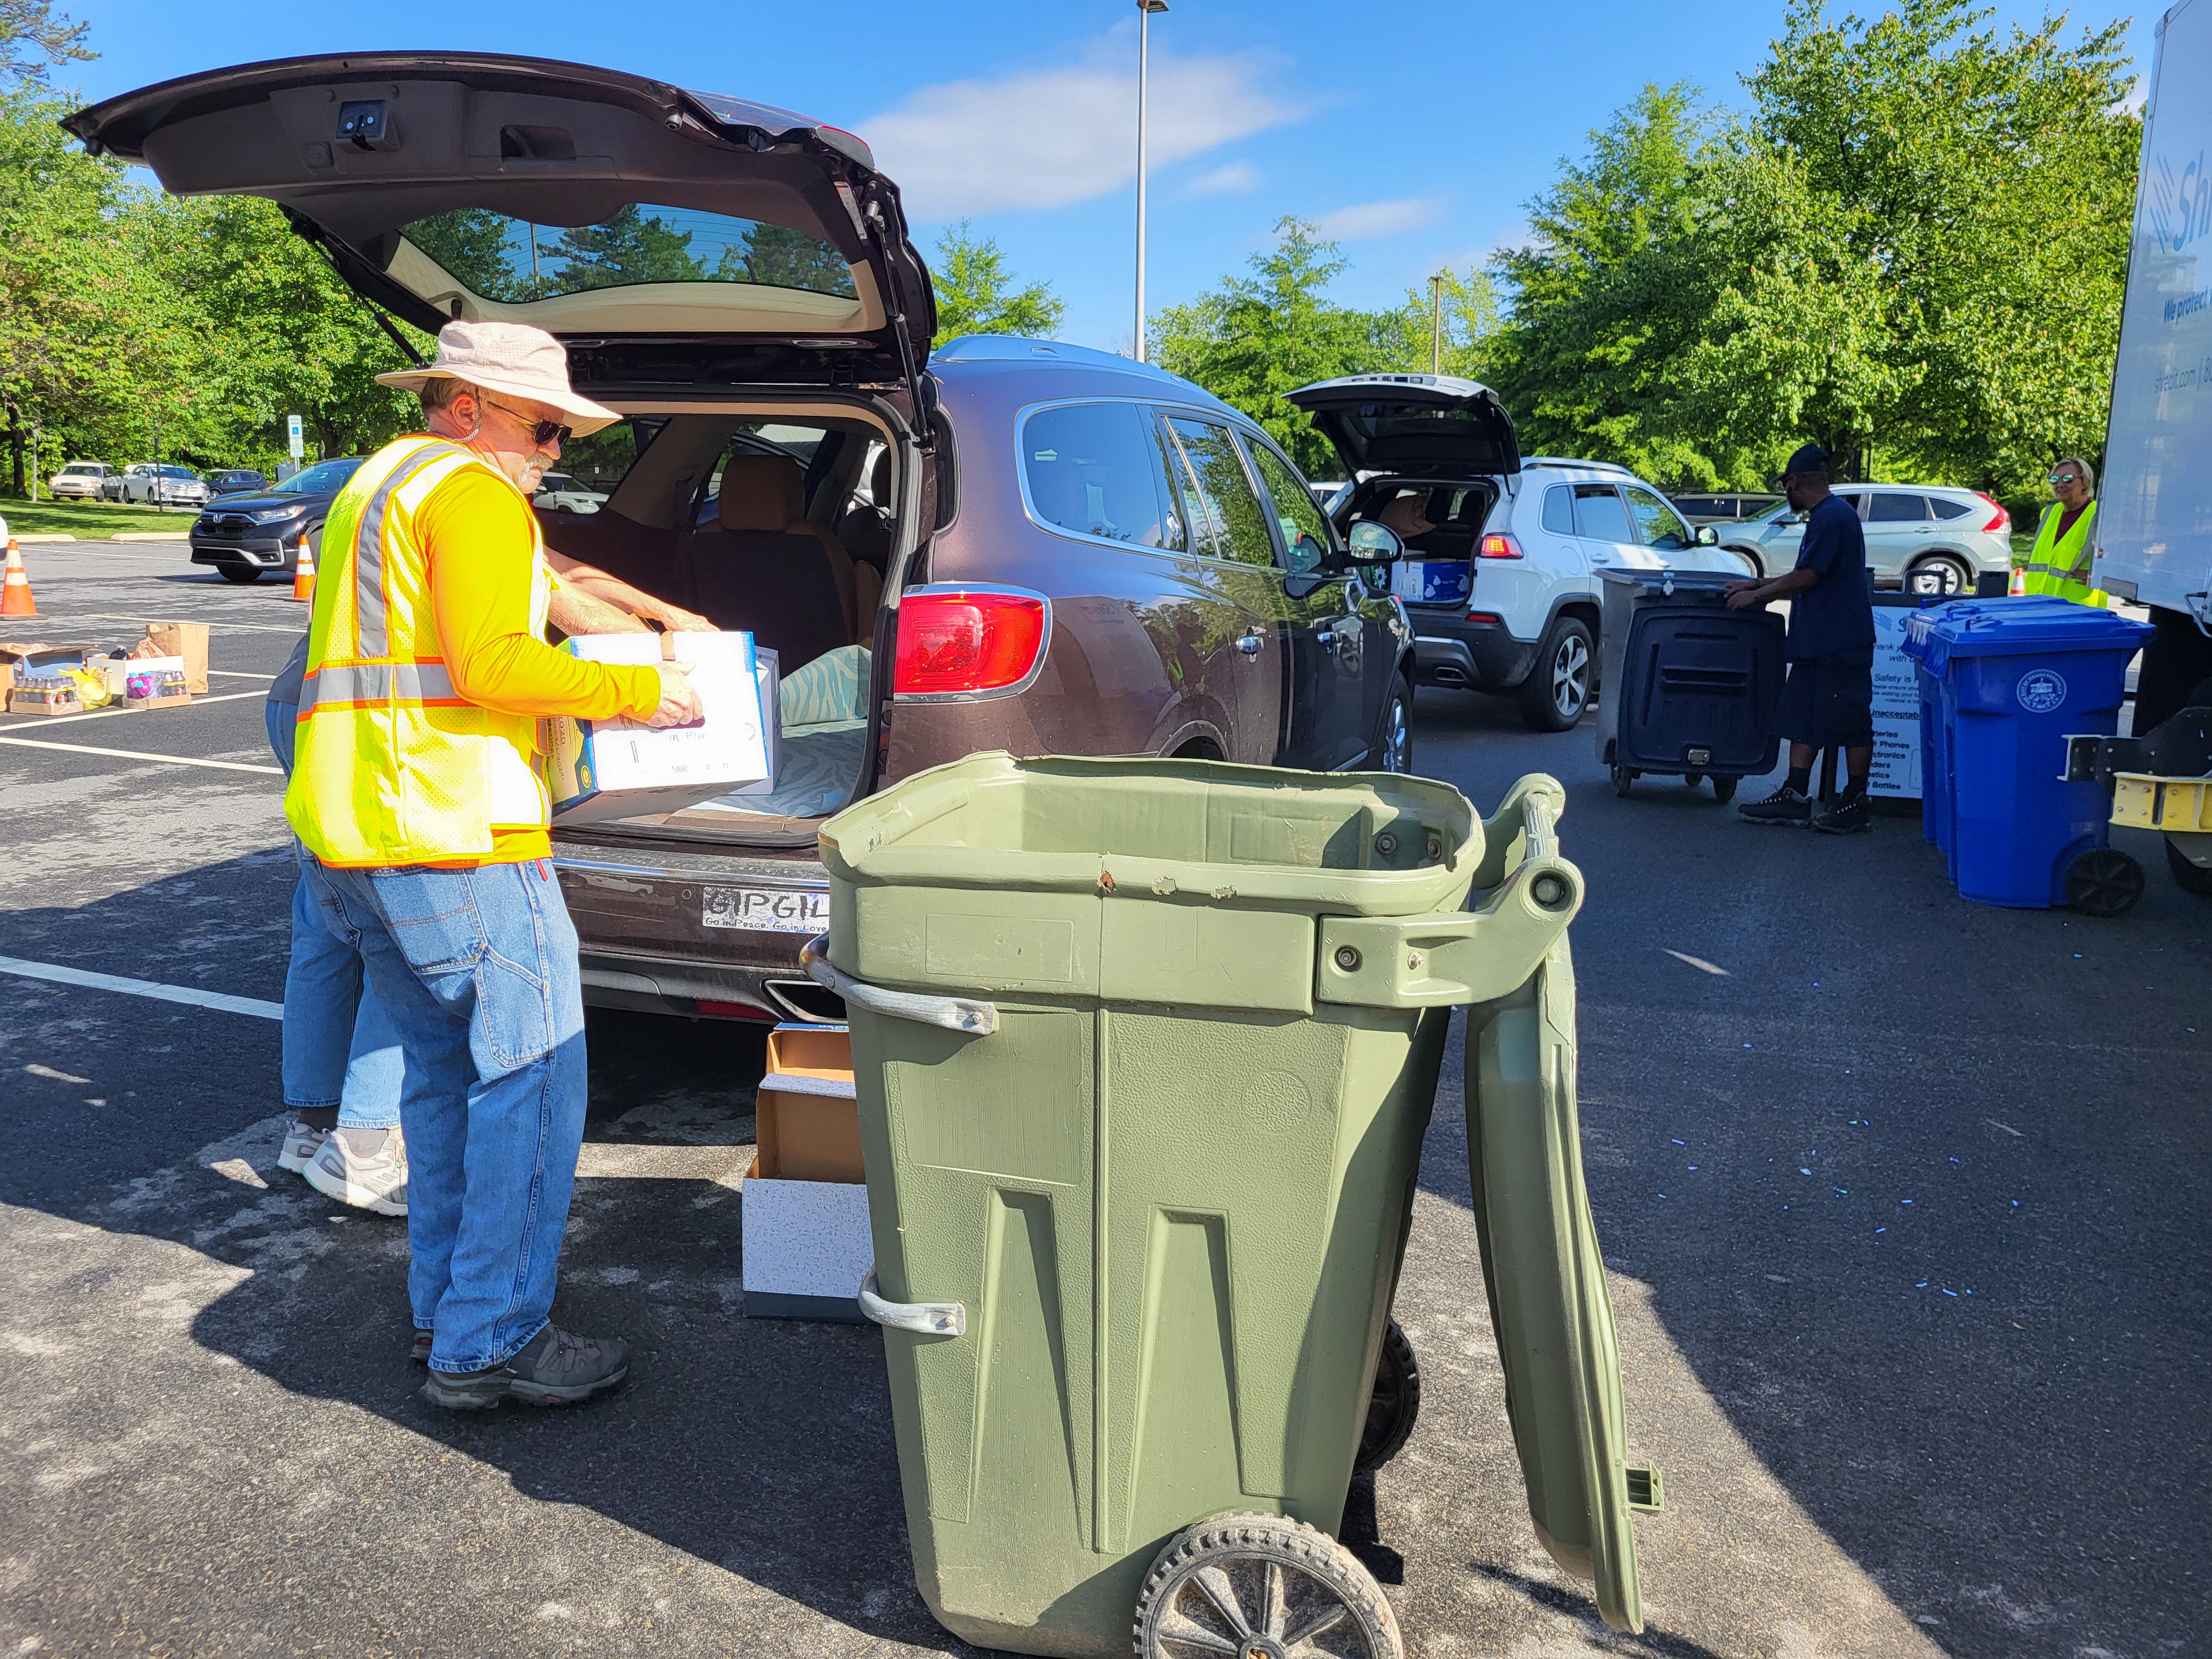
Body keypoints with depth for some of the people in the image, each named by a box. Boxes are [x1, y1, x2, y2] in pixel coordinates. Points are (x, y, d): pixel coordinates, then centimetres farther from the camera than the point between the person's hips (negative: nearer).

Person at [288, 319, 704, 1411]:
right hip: (451, 828, -10)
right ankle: (491, 1344, -2)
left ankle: (445, 1302, 24)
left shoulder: (377, 483, 25)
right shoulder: (473, 493, -7)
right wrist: (637, 692, -10)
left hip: (349, 826, 11)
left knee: (446, 1067, 17)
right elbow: (493, 664, -18)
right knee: (530, 1073, -6)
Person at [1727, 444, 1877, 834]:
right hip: (1816, 641, 11)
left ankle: (1856, 805, 5)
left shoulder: (1833, 516, -15)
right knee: (1803, 716, 9)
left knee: (1851, 723, -2)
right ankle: (1795, 797, 11)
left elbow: (1806, 577, -18)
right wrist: (1757, 586, 21)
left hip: (1842, 642, -11)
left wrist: (1757, 595, -8)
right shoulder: (1823, 516, 17)